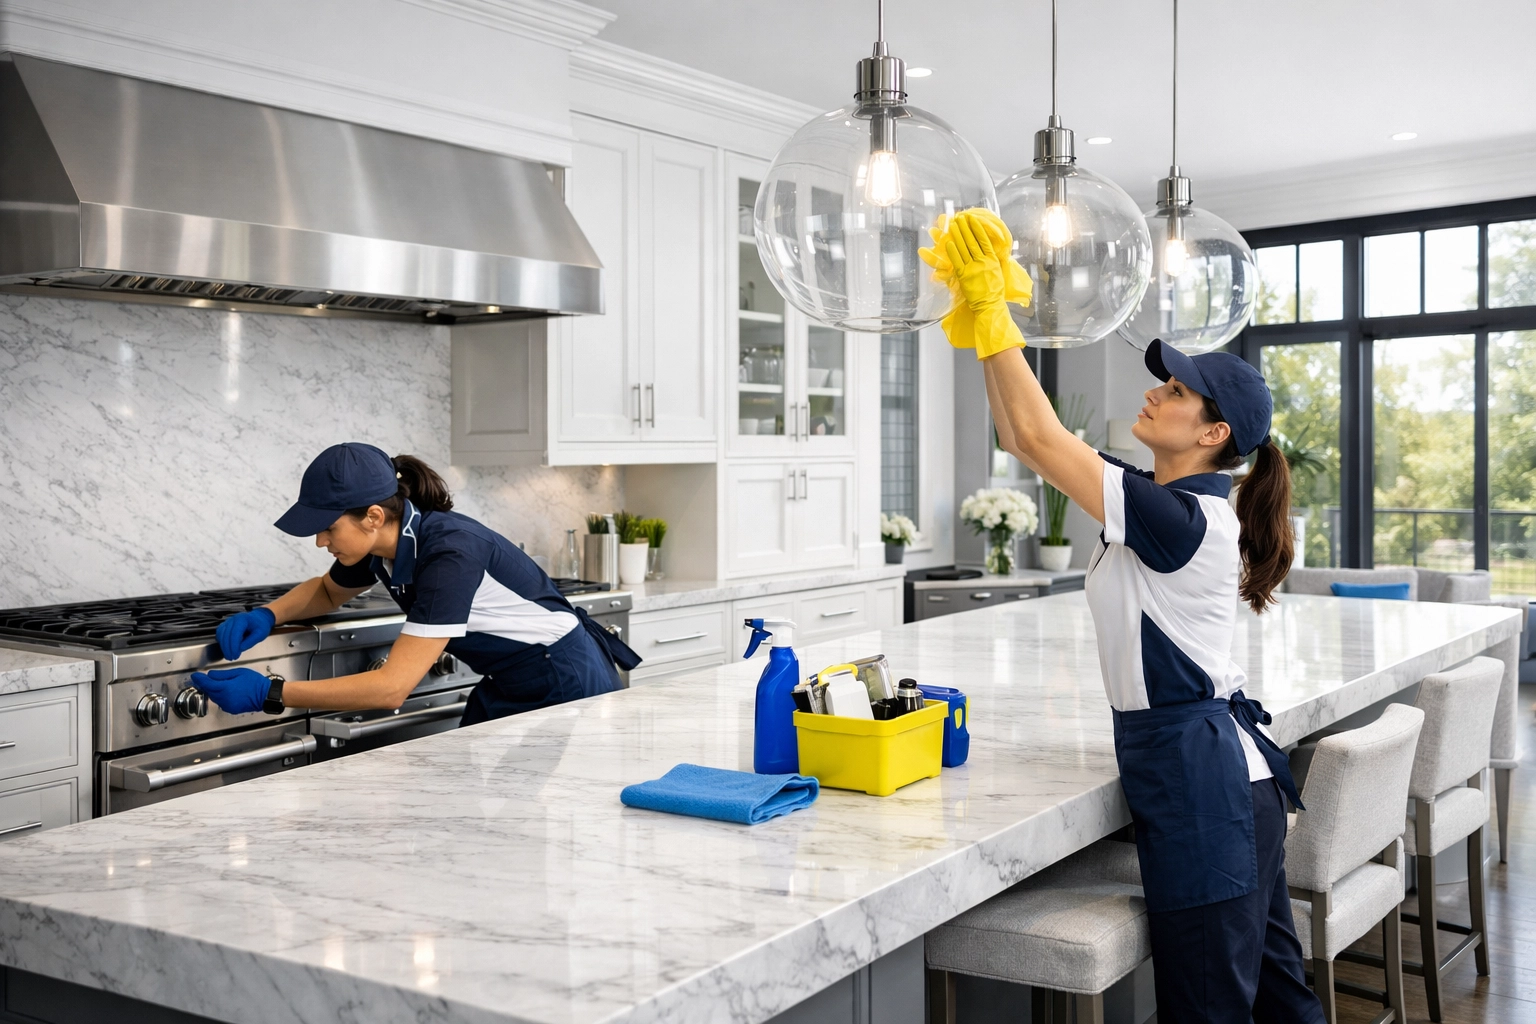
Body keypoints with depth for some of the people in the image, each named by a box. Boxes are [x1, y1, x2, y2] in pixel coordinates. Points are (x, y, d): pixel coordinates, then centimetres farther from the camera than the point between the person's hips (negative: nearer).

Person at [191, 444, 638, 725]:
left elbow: (392, 686, -35)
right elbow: (327, 590, 17)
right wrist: (267, 615, -4)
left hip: (567, 686, -8)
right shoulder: (380, 546, -8)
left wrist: (269, 694, -31)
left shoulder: (450, 553, -33)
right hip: (504, 688, 8)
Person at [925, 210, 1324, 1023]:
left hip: (1198, 777, -10)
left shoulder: (1185, 519, -20)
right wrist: (983, 319, 2)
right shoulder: (1155, 503, 8)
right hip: (1228, 772, 10)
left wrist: (993, 311, -16)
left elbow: (1039, 439, -22)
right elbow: (1021, 440, 8)